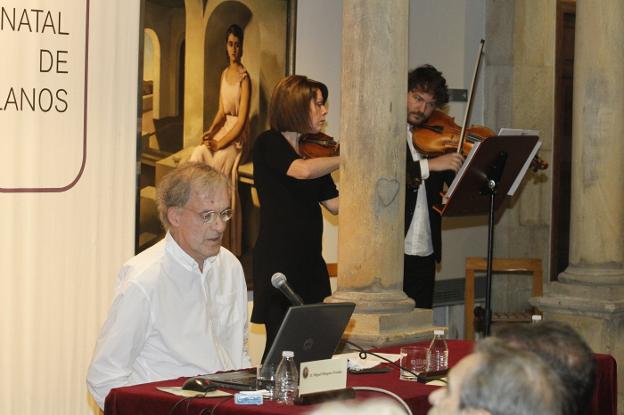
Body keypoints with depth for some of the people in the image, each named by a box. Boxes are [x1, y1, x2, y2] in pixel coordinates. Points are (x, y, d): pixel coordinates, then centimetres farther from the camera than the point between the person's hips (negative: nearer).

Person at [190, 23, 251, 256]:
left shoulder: (244, 77, -11)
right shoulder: (224, 74, 13)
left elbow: (242, 119, -15)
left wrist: (221, 143, -19)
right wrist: (211, 131, -1)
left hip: (237, 135, -7)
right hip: (223, 128, 7)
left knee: (216, 163, -24)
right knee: (197, 155, -16)